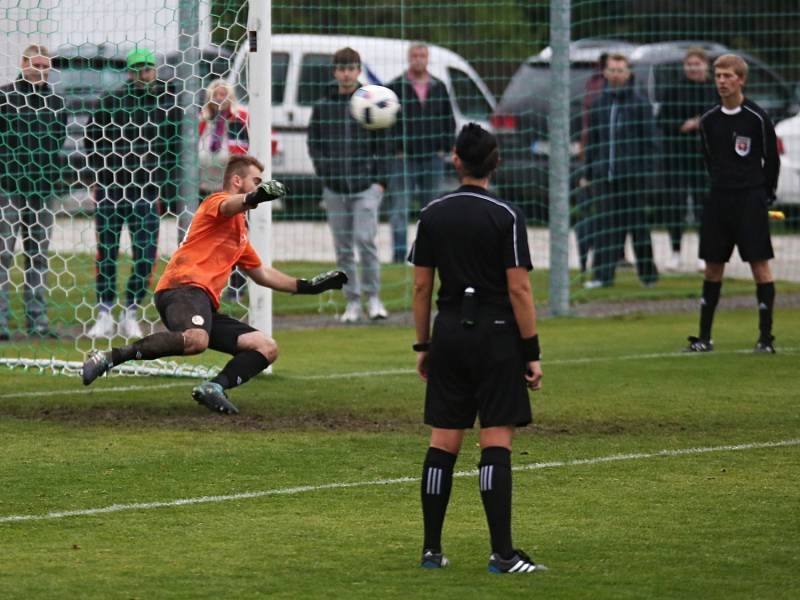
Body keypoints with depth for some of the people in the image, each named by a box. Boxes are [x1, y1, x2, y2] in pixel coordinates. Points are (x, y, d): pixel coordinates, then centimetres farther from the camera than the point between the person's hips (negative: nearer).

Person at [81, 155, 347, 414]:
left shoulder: (240, 230, 34)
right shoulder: (217, 201, 5)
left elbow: (261, 273, 43)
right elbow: (229, 206, -22)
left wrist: (307, 286, 39)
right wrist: (254, 197, -44)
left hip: (206, 306, 10)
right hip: (183, 288, -10)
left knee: (267, 348, 2)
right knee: (196, 339, -40)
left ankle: (215, 387, -19)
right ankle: (107, 358, -33)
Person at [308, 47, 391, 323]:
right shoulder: (322, 107, 8)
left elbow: (382, 145, 4)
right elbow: (314, 144, 11)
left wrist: (380, 181, -3)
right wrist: (325, 175, -1)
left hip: (366, 185, -2)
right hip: (335, 188, 2)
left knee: (366, 240, -13)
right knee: (343, 248, 4)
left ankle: (373, 297, -2)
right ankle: (352, 301, 11)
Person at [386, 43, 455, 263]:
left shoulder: (439, 88, 10)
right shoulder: (395, 87, -2)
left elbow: (449, 119, 16)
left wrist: (445, 148, 6)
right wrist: (394, 148, -12)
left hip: (432, 157, 4)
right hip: (403, 157, -4)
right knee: (399, 207, -8)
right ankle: (399, 252, -8)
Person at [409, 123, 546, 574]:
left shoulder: (433, 215, 4)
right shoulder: (506, 217, -9)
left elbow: (421, 286, 7)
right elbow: (519, 289, -11)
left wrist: (423, 345, 15)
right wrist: (532, 352, -7)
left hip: (448, 334, 4)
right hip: (497, 335, -4)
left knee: (443, 443, 8)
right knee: (497, 443, -5)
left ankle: (432, 549, 10)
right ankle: (502, 553, -7)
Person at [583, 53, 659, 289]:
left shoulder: (640, 104, 0)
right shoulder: (598, 104, 11)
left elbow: (649, 140, -1)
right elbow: (592, 141, 15)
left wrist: (646, 171, -9)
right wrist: (589, 173, 10)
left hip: (632, 174, -3)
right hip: (604, 174, 3)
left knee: (637, 224, 3)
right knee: (607, 224, 1)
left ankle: (648, 273, 12)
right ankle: (603, 275, 1)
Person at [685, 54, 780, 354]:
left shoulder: (757, 118, -7)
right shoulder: (708, 121, 6)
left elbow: (772, 160, 0)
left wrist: (765, 195, 3)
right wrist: (721, 183, 14)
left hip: (750, 198, -5)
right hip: (719, 199, 5)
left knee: (759, 264, -6)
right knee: (712, 265, 7)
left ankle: (766, 337, -2)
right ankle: (704, 337, 13)